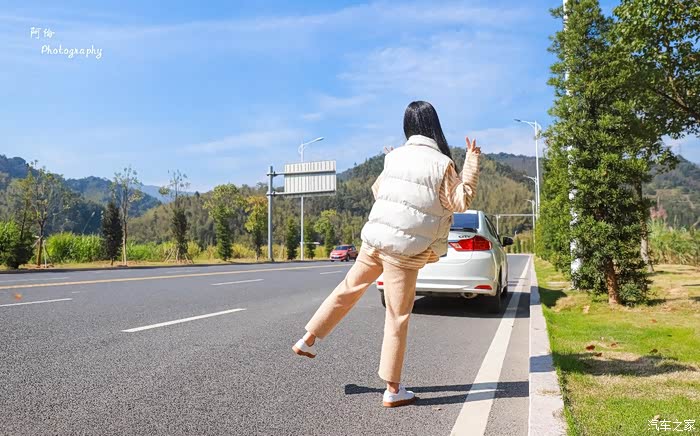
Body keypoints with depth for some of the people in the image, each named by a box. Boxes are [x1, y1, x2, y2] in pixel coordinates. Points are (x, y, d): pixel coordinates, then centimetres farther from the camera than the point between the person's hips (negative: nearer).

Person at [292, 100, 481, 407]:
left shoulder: (395, 157, 5)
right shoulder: (441, 164, -10)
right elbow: (461, 202, -3)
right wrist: (472, 163, -2)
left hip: (375, 238, 5)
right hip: (405, 250, -5)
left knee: (348, 289, 22)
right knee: (398, 318, 3)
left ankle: (308, 340, 32)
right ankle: (393, 390, 13)